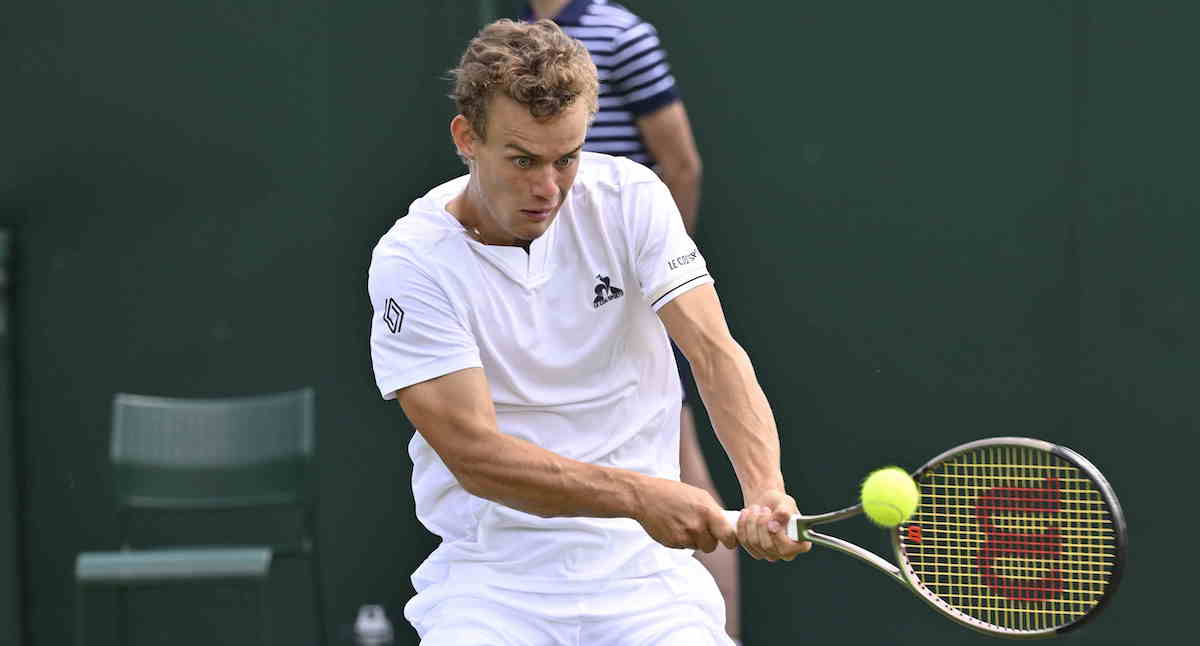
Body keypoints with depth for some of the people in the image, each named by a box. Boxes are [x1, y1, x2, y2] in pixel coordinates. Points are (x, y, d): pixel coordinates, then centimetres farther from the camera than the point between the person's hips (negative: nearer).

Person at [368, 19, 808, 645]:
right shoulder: (410, 261, -9)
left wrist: (766, 492, -28)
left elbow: (714, 351, -10)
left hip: (642, 568, 2)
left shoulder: (630, 198, -1)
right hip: (491, 580, -2)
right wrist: (639, 496, -28)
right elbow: (474, 454, -16)